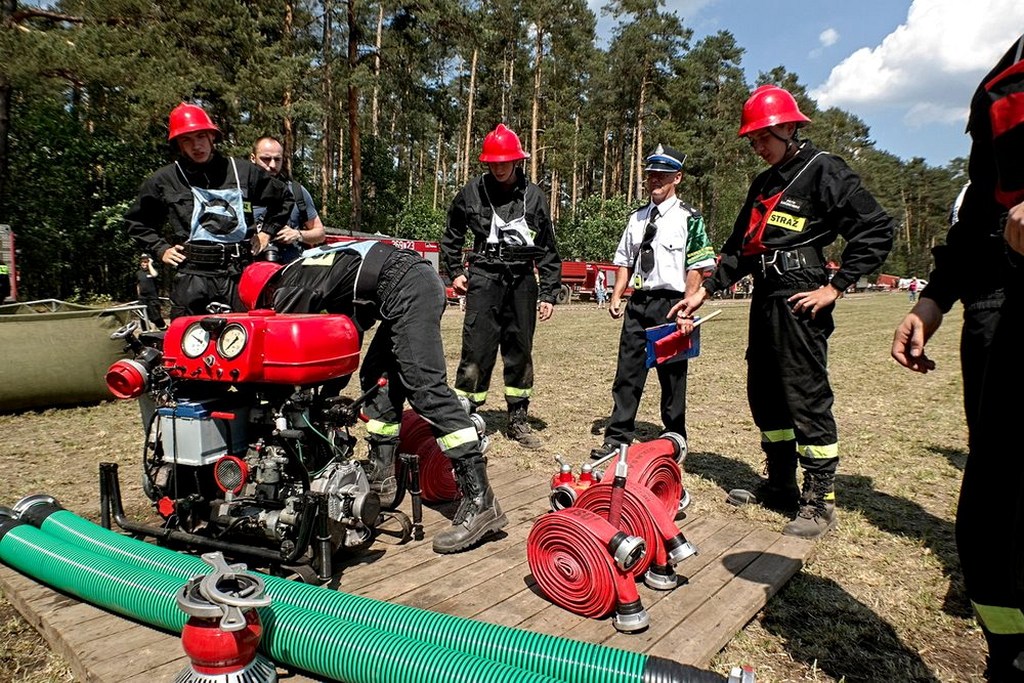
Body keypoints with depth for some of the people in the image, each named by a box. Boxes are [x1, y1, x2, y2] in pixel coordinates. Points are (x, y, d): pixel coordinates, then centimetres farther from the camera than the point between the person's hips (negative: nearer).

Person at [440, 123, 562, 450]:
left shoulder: (534, 196, 6)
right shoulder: (472, 192, 3)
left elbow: (548, 249, 9)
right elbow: (452, 236, 17)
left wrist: (548, 293, 5)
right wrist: (455, 271, 6)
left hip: (522, 281, 2)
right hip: (484, 278, -2)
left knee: (520, 352, 9)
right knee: (477, 351, -8)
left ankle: (518, 420, 21)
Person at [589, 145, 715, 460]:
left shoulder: (689, 218, -4)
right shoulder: (637, 217, 14)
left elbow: (697, 268, -7)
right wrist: (616, 296, 7)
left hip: (670, 304, -5)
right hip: (637, 303, 5)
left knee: (672, 376, 6)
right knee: (627, 372, 6)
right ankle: (617, 437, 15)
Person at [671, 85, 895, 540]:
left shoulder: (823, 171, -4)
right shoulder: (764, 183, 19)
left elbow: (876, 230, -9)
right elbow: (738, 247, 23)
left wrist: (835, 287, -12)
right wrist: (704, 291, 16)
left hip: (800, 300, -8)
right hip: (764, 297, 8)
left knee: (807, 398, -5)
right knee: (765, 396, 12)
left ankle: (819, 501, 6)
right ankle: (780, 485, 25)